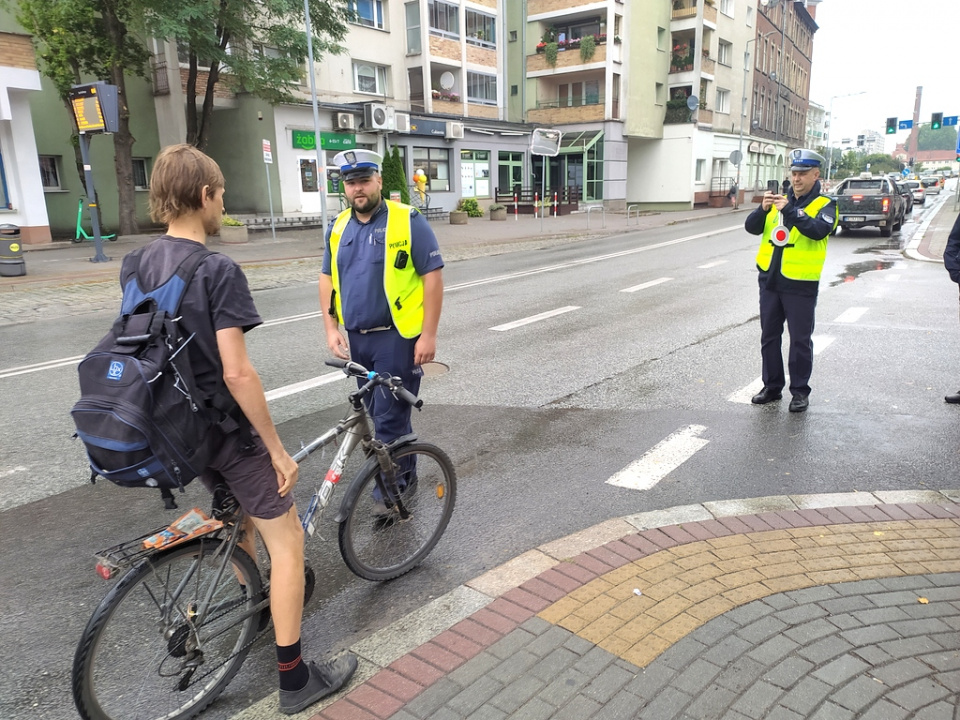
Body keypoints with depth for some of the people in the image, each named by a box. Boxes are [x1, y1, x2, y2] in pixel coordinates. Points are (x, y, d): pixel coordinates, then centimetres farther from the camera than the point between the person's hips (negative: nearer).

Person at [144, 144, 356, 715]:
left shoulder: (142, 265, 3)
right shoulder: (217, 270, -22)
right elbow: (237, 373, -27)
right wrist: (278, 449, -19)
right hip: (226, 429, -8)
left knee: (239, 516, 31)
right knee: (287, 541, 3)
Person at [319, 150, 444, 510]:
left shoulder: (408, 222, -8)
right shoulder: (338, 227, 9)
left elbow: (433, 276, -10)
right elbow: (327, 278, 15)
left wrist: (428, 334, -15)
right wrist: (331, 329, 5)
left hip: (397, 337, -6)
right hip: (356, 338, 6)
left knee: (389, 416, -2)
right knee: (381, 413, 16)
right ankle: (404, 473, 33)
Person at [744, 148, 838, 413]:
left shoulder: (824, 205, -1)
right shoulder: (779, 200, 11)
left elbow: (819, 230, -22)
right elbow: (751, 227, 0)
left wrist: (790, 211, -28)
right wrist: (763, 209, -18)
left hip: (800, 284, -4)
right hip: (770, 280, 5)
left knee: (800, 340, 3)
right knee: (769, 337, 12)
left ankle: (800, 391, 15)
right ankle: (772, 386, 24)